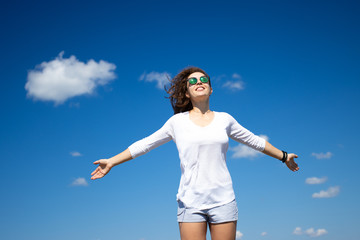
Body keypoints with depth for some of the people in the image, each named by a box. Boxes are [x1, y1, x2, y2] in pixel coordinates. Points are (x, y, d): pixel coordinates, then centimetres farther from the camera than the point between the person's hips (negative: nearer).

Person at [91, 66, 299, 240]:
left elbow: (254, 141, 23)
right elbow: (144, 145, 13)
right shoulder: (177, 122, 7)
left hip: (223, 201, 1)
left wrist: (283, 156, 33)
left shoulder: (225, 120, 10)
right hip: (190, 202, -1)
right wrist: (111, 162, 12)